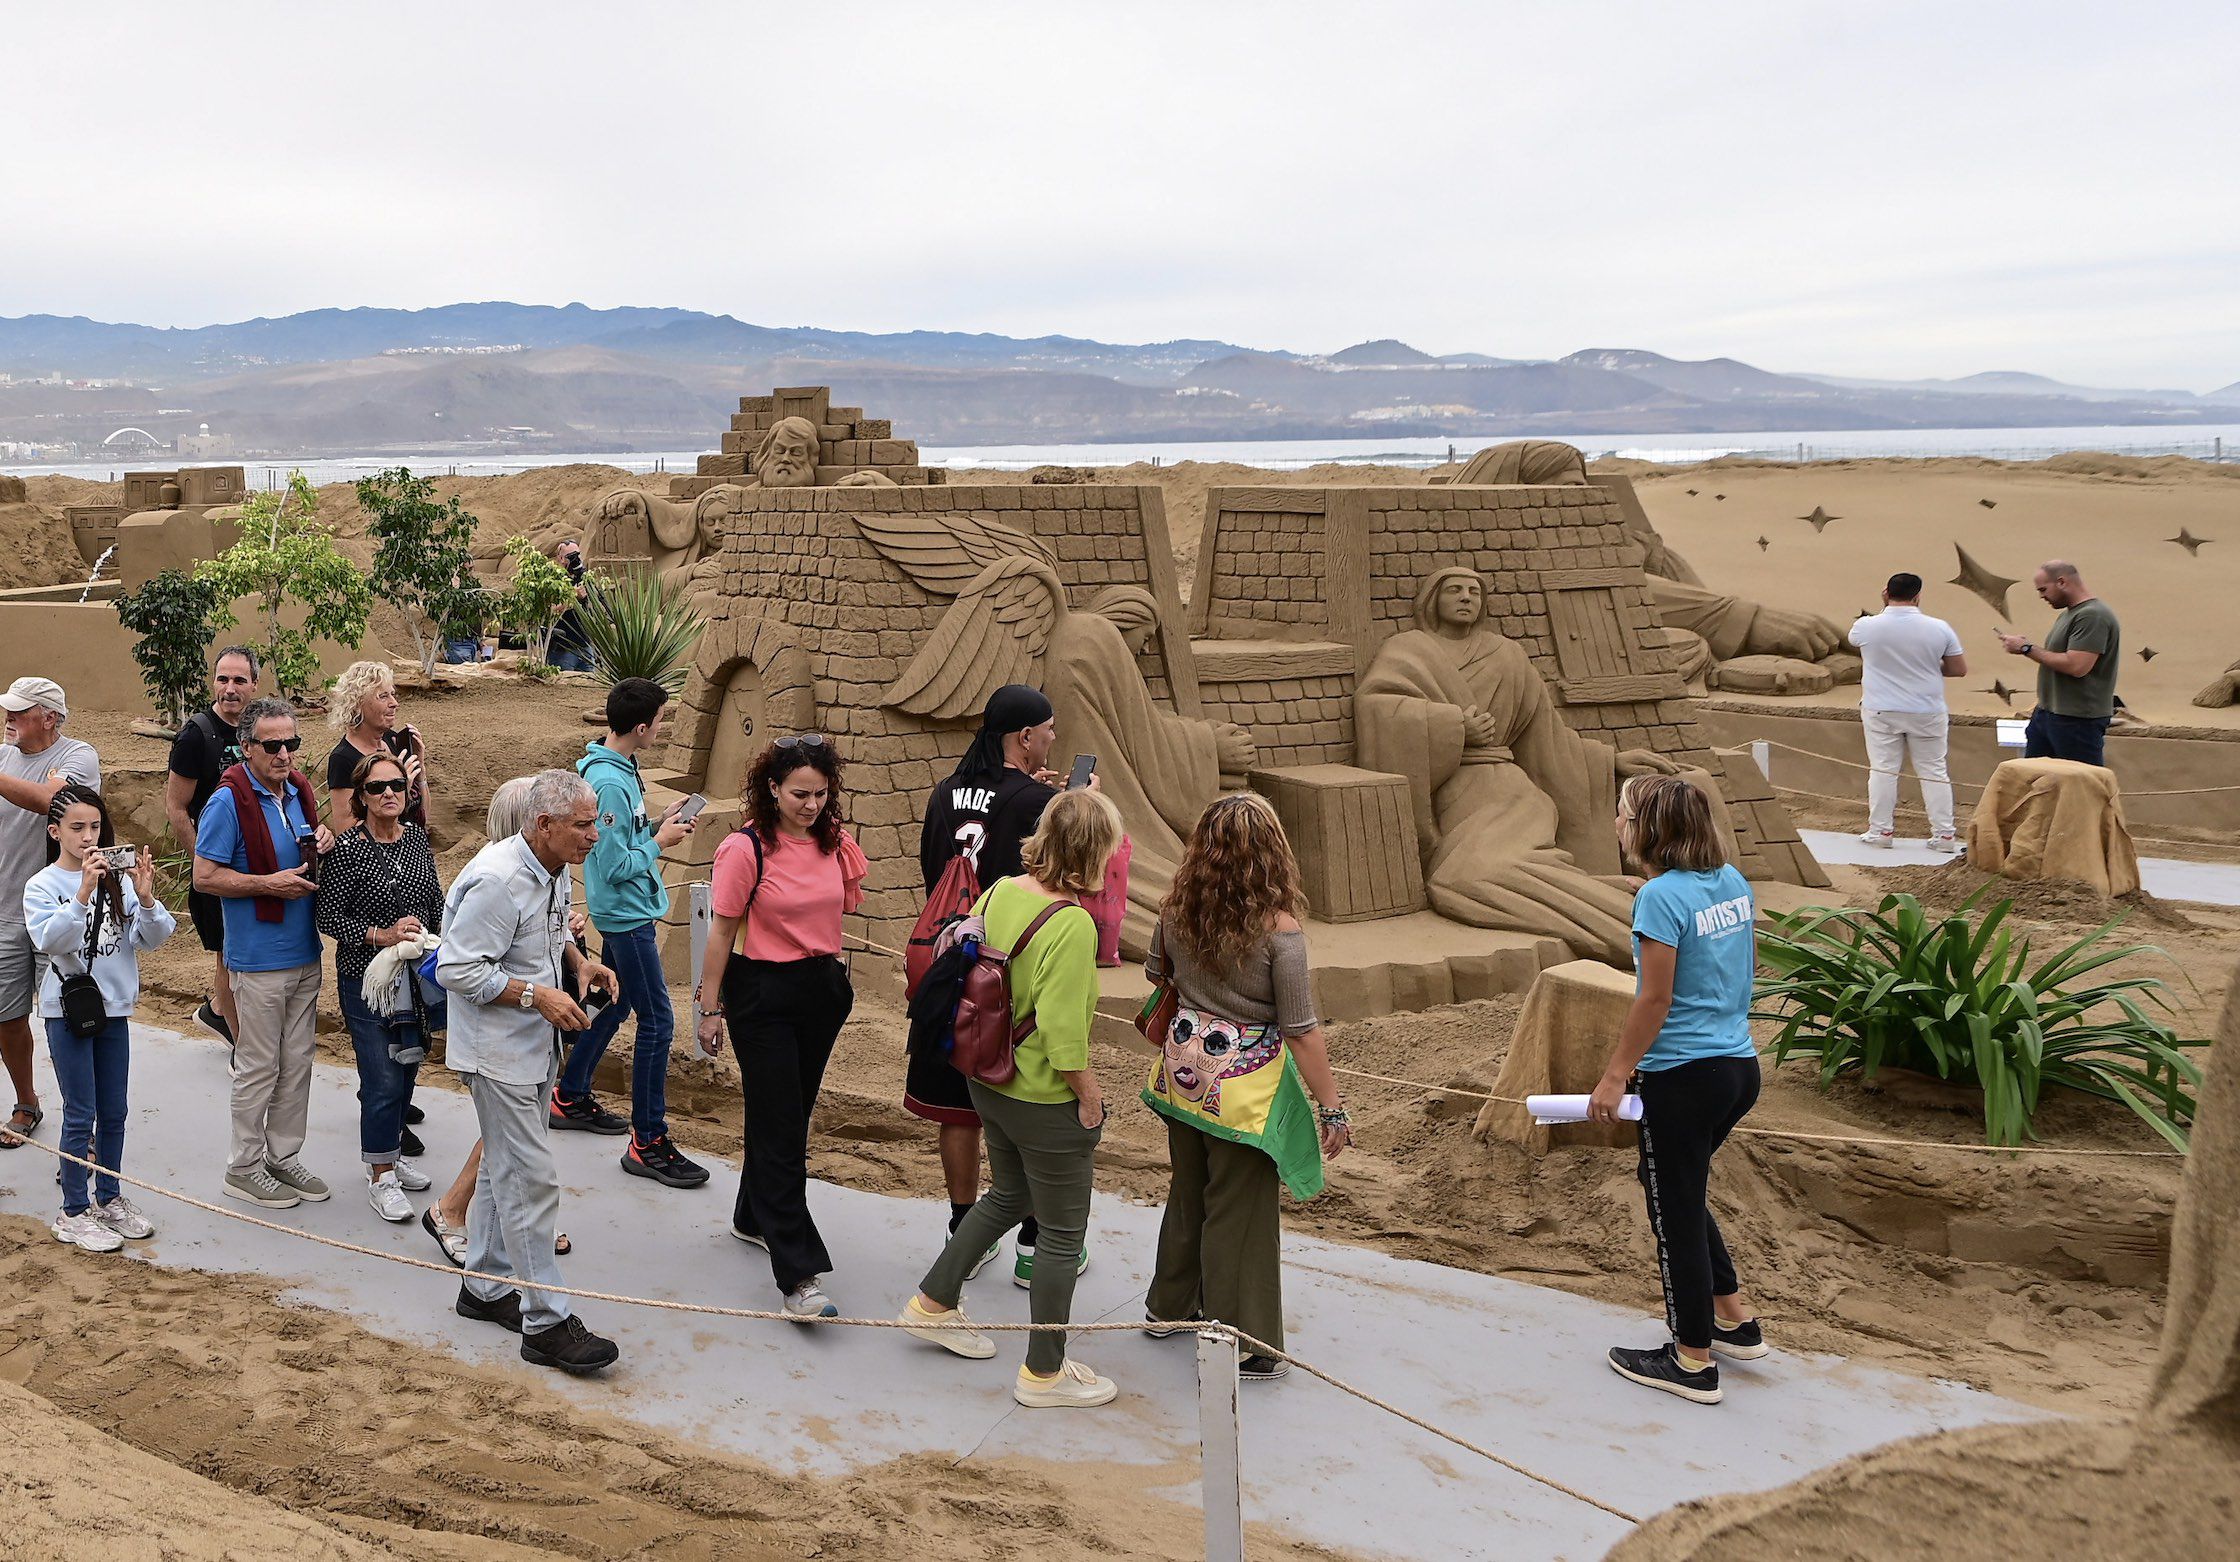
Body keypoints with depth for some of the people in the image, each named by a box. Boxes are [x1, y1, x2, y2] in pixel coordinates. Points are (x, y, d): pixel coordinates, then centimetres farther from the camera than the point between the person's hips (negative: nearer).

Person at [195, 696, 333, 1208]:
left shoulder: (299, 789, 7)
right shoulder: (229, 801, -15)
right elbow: (205, 877, -15)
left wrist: (322, 843, -1)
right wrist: (269, 884, -20)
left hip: (305, 952, 7)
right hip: (260, 959, -7)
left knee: (297, 1061, 14)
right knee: (258, 1067, 2)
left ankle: (283, 1156, 25)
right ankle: (245, 1168, 14)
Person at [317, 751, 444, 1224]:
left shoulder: (417, 837, 3)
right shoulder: (347, 849, -15)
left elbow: (435, 899, 16)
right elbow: (329, 918, -13)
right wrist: (381, 935, -23)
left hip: (416, 973, 6)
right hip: (367, 978, -6)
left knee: (406, 1069, 16)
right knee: (383, 1079, -6)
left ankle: (392, 1153, 34)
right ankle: (380, 1176, 8)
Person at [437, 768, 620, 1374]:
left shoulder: (554, 870, 5)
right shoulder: (497, 879, -25)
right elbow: (457, 969, -24)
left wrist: (579, 960, 4)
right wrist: (537, 995, -26)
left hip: (535, 1047, 10)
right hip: (497, 1050, -10)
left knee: (504, 1169, 19)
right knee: (531, 1181, -8)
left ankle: (485, 1286, 33)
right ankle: (546, 1323, -3)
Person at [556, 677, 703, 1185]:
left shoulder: (617, 768, 7)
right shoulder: (609, 782, -24)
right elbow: (615, 864, -24)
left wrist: (657, 826, 3)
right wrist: (659, 842, -12)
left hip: (625, 914, 10)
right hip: (627, 916, -10)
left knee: (613, 1005, 22)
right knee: (657, 1021, -7)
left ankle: (570, 1098, 37)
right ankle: (648, 1142, -2)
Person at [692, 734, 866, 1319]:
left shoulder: (835, 844, 3)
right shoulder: (746, 848, -13)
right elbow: (722, 930, -8)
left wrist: (832, 974, 14)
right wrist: (711, 1007, -6)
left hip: (822, 991, 6)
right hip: (763, 994, -6)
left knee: (791, 1114, 16)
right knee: (779, 1127, -7)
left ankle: (755, 1218, 38)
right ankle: (798, 1274, -9)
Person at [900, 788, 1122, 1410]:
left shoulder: (998, 892, -4)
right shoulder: (1071, 925, -27)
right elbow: (1062, 1031, -27)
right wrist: (1089, 1094, -12)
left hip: (989, 1081, 8)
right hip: (1047, 1101, -8)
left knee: (1008, 1196, 30)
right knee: (1063, 1232, 10)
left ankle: (934, 1303, 40)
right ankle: (1044, 1373, 21)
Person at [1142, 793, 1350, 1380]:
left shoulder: (1177, 911, -6)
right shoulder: (1278, 929, -22)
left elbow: (1156, 975, 14)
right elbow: (1301, 1030, -19)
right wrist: (1333, 1110, -11)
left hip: (1184, 1063, 6)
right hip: (1245, 1083, -6)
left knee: (1188, 1190, 24)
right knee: (1240, 1211, 6)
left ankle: (1170, 1305, 42)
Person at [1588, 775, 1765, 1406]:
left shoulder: (1662, 895, -19)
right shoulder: (1732, 881, 5)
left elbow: (1654, 1000, -19)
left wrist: (1614, 1077, -12)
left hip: (1684, 1080, -9)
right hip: (1739, 1067, 9)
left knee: (1676, 1209, 6)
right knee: (1680, 1190, 26)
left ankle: (1692, 1361, 17)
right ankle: (1734, 1319, 31)